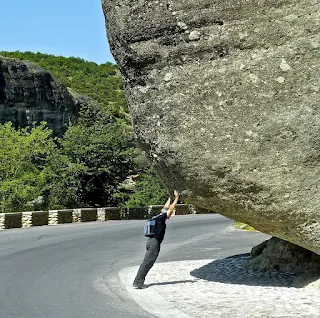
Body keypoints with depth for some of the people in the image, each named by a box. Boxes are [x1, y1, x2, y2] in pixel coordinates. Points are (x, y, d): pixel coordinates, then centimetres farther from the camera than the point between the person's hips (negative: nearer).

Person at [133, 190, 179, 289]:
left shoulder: (158, 217, 16)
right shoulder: (162, 218, -7)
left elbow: (166, 207, 32)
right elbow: (171, 208, -8)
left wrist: (170, 198, 40)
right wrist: (176, 197, 1)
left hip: (151, 241, 10)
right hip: (154, 243, -10)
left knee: (148, 262, 10)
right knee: (147, 262, -10)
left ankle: (138, 281, 9)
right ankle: (138, 282, -12)